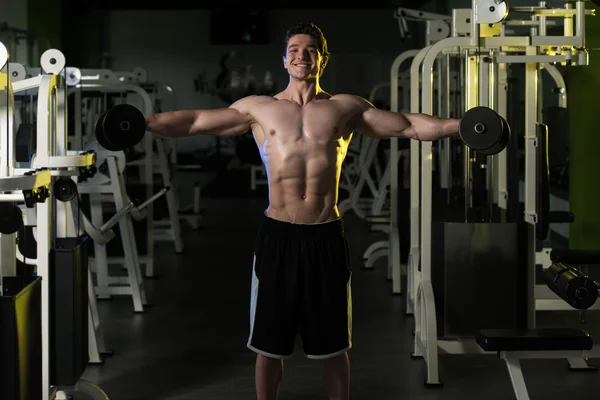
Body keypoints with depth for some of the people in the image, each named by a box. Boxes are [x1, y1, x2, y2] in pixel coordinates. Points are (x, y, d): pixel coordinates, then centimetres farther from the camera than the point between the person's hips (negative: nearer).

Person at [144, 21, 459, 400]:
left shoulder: (346, 108, 6)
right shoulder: (259, 108, 6)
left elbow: (409, 125, 3)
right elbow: (195, 121, 4)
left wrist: (461, 125, -7)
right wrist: (142, 121, -5)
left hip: (327, 236, 0)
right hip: (278, 236, 0)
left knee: (333, 345, 9)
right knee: (269, 344, 8)